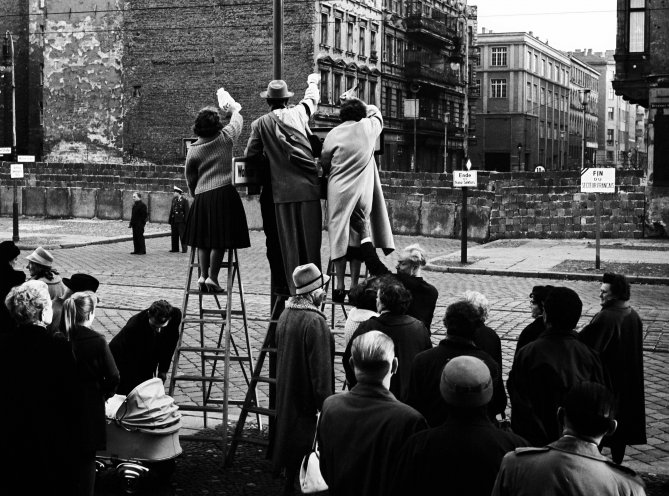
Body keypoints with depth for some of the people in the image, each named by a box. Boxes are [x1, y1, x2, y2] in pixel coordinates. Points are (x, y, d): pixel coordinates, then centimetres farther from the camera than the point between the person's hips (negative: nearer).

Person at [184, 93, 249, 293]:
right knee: (219, 240, -2)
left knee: (203, 239, 13)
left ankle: (203, 275, 12)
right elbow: (238, 119, 16)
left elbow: (190, 178, 8)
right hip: (224, 192, -3)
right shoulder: (225, 138, -3)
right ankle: (212, 277, -4)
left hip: (202, 196, 3)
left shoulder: (193, 150, 2)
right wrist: (234, 108, 35)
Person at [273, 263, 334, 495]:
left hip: (287, 395, 9)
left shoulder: (285, 314, 4)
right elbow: (321, 370, -21)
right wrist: (326, 406, -16)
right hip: (308, 400, -9)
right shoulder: (315, 322, -23)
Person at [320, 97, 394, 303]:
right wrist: (360, 106, 30)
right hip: (362, 191, 1)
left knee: (338, 235, 3)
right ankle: (354, 285, 5)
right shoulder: (368, 127, 2)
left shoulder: (333, 134, -1)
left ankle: (339, 285, 1)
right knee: (357, 236, 6)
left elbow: (324, 164, 6)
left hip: (338, 191, -1)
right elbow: (376, 112, 23)